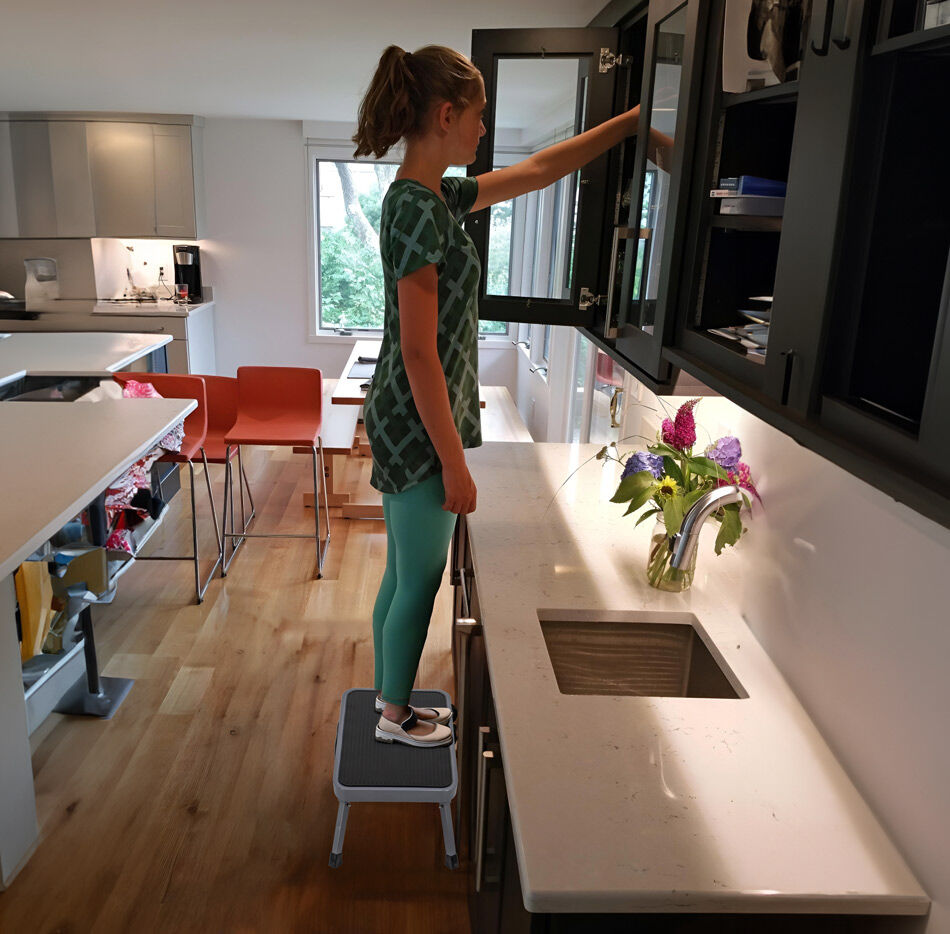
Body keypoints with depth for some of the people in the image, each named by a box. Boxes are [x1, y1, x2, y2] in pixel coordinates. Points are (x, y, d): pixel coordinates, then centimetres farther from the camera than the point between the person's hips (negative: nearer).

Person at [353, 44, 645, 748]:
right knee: (419, 583, 8)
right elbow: (419, 352, -23)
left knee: (404, 577, 20)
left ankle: (392, 703, 37)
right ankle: (397, 718, 28)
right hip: (419, 426, -10)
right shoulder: (418, 209, -20)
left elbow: (540, 170, 19)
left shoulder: (435, 197, 9)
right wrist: (454, 464, -19)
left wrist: (635, 120, 22)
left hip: (406, 423, 10)